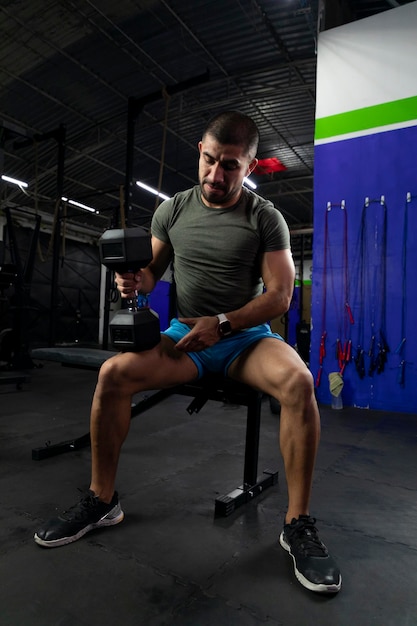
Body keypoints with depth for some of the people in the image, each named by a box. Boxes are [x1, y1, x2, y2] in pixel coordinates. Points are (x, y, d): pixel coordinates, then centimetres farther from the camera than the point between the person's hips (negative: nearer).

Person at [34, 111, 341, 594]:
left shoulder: (265, 218, -2)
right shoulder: (173, 210, 6)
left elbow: (280, 296, -6)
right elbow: (151, 271, 11)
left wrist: (222, 324, -17)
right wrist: (135, 280, -14)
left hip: (247, 337, -1)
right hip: (185, 334, 2)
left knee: (298, 382, -32)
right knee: (113, 373, -22)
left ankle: (298, 526, -14)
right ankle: (101, 501, -1)